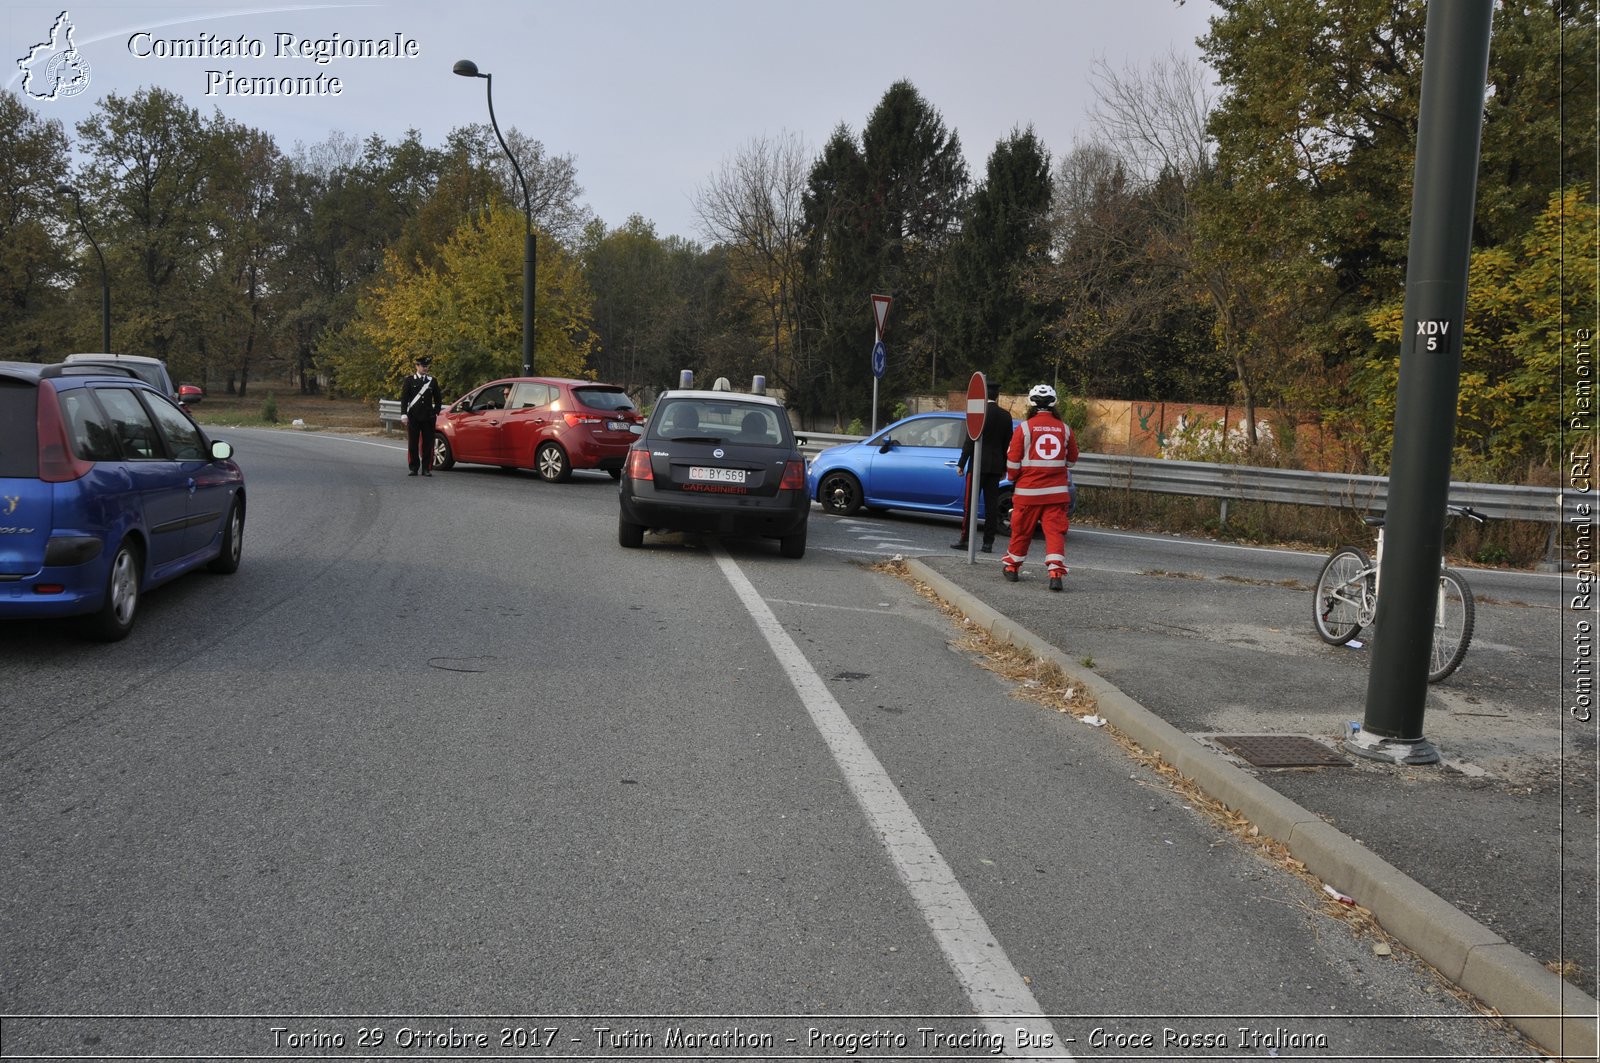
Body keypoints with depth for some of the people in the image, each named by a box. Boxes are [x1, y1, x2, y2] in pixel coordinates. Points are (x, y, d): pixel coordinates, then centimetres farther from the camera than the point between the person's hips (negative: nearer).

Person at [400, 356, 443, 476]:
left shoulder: (432, 381, 9)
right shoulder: (409, 380, 3)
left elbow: (438, 398, 14)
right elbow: (404, 398, 0)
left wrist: (436, 412, 4)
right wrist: (404, 414, -8)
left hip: (428, 417, 1)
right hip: (413, 417, -1)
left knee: (428, 444, 1)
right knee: (412, 444, 2)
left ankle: (426, 468, 6)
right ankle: (414, 468, 10)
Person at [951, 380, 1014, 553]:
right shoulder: (1005, 416, 6)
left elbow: (970, 440, -11)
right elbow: (1008, 443, 10)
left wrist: (961, 463, -6)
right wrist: (1004, 468, 18)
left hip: (978, 464, -5)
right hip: (996, 466, 5)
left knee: (970, 502, 0)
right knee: (991, 504, 5)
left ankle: (965, 540, 0)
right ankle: (988, 543, 5)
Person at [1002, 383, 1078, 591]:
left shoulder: (1024, 428, -7)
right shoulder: (1064, 428, 2)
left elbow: (1013, 461, -5)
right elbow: (1072, 458, 15)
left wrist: (1014, 479, 14)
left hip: (1028, 491, -1)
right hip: (1057, 491, 1)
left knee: (1021, 530, 12)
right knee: (1055, 531, 1)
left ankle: (1012, 567, 27)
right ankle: (1056, 573, -12)